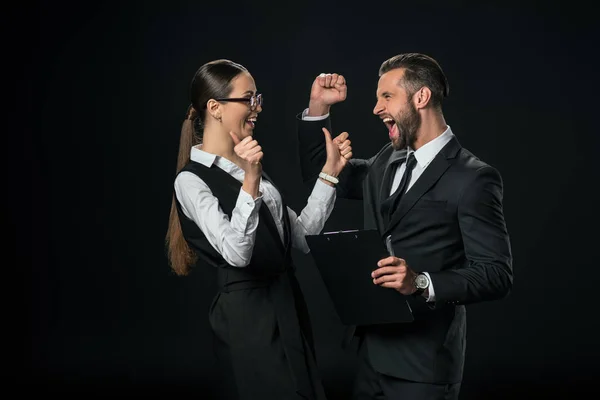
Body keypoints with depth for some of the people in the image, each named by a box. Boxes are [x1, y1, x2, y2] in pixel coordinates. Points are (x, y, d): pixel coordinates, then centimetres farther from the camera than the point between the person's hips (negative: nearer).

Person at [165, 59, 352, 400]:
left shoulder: (247, 166, 14)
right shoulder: (192, 180, -12)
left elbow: (301, 234, 11)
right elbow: (236, 254, -26)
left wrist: (330, 172, 5)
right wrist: (251, 183, -36)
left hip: (286, 305, 8)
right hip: (247, 315, -8)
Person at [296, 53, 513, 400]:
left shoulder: (472, 178, -14)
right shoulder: (387, 162, 10)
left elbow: (497, 275, -18)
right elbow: (320, 175, 22)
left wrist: (421, 283, -31)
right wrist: (318, 107, 9)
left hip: (423, 362, -7)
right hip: (373, 351, 7)